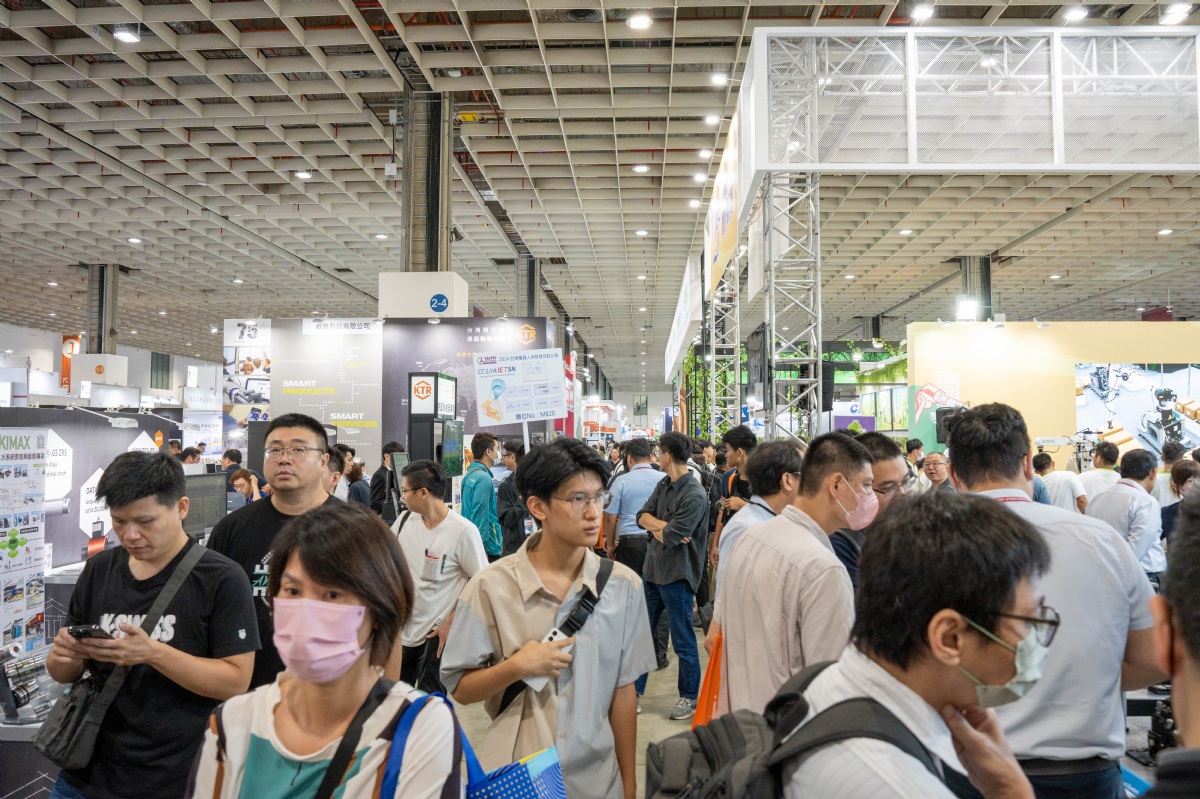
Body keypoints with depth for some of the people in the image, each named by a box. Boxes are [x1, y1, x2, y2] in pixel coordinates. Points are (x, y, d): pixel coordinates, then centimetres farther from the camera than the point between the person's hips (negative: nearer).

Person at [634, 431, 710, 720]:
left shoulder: (695, 495, -20)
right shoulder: (663, 485, 7)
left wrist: (654, 527, -4)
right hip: (652, 568, 8)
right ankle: (634, 690, 28)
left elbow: (669, 537, -23)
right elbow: (643, 516, 0)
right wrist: (664, 526, -17)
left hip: (677, 575, -8)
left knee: (683, 641, 6)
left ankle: (689, 697, 23)